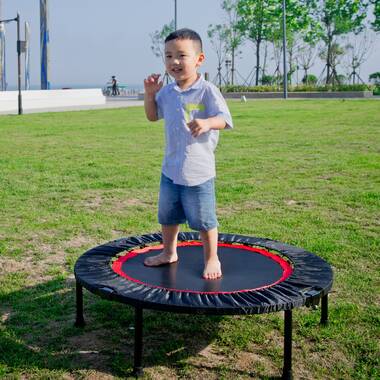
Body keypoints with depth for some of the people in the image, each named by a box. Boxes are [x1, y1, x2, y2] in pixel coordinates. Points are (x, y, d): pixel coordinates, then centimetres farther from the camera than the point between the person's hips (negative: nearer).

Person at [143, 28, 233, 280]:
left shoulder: (207, 91, -14)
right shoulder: (167, 92, 5)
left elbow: (224, 119, -20)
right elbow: (153, 116, 18)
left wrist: (207, 123, -41)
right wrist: (150, 94, 2)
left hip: (199, 170, -6)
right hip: (171, 168, 6)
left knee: (204, 220, 5)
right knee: (167, 216, 21)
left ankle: (212, 258, 26)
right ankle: (169, 252, 42)